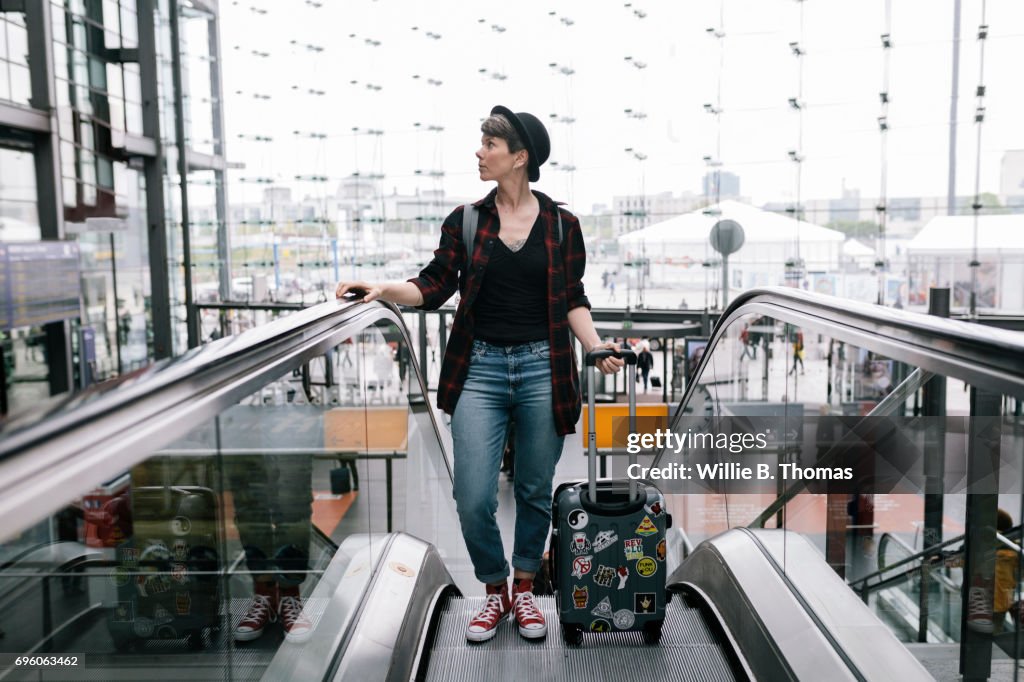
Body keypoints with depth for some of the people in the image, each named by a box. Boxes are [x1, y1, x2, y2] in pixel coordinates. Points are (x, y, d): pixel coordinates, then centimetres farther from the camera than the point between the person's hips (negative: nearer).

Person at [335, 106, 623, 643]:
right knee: (473, 499, -3)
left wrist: (596, 347, -8)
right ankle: (495, 592, 23)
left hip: (542, 367, 0)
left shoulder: (561, 224, 3)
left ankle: (525, 590, 32)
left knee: (535, 492, 10)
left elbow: (572, 298, 6)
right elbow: (435, 285, 2)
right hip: (480, 367, 1)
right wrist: (384, 289, -15)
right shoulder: (465, 220, 6)